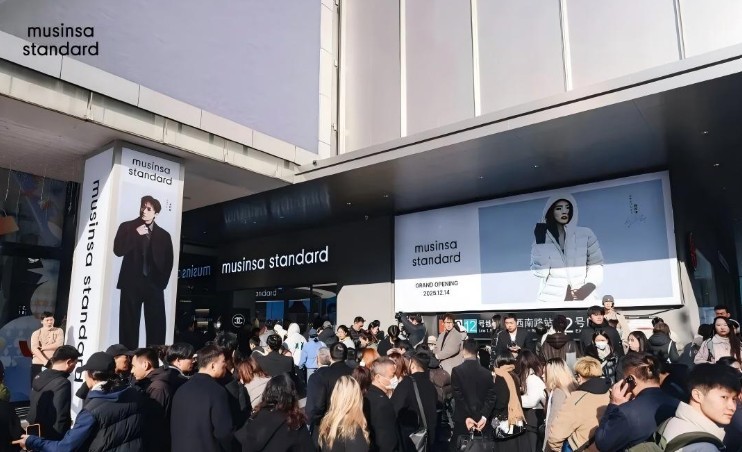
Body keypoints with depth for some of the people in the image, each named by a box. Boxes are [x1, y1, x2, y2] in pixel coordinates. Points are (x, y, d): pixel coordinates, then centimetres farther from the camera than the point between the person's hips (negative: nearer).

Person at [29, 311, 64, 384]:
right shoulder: (36, 333, 6)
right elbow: (34, 349, -8)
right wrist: (45, 361, -19)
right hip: (37, 364, 1)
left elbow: (58, 345, -8)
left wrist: (42, 347, -7)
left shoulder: (59, 331, 7)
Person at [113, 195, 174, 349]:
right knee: (130, 325, -3)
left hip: (154, 285, 1)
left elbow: (169, 262, 12)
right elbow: (118, 250, -5)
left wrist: (162, 281, 3)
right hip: (132, 283, -1)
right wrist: (136, 234, -9)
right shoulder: (127, 227, 8)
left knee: (156, 327, -4)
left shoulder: (164, 235, 10)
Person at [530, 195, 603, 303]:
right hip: (551, 299, 0)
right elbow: (540, 271, -3)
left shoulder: (586, 234, 8)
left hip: (582, 299, 0)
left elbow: (596, 264, 6)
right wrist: (541, 238, -5)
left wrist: (589, 286, -11)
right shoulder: (542, 238, 8)